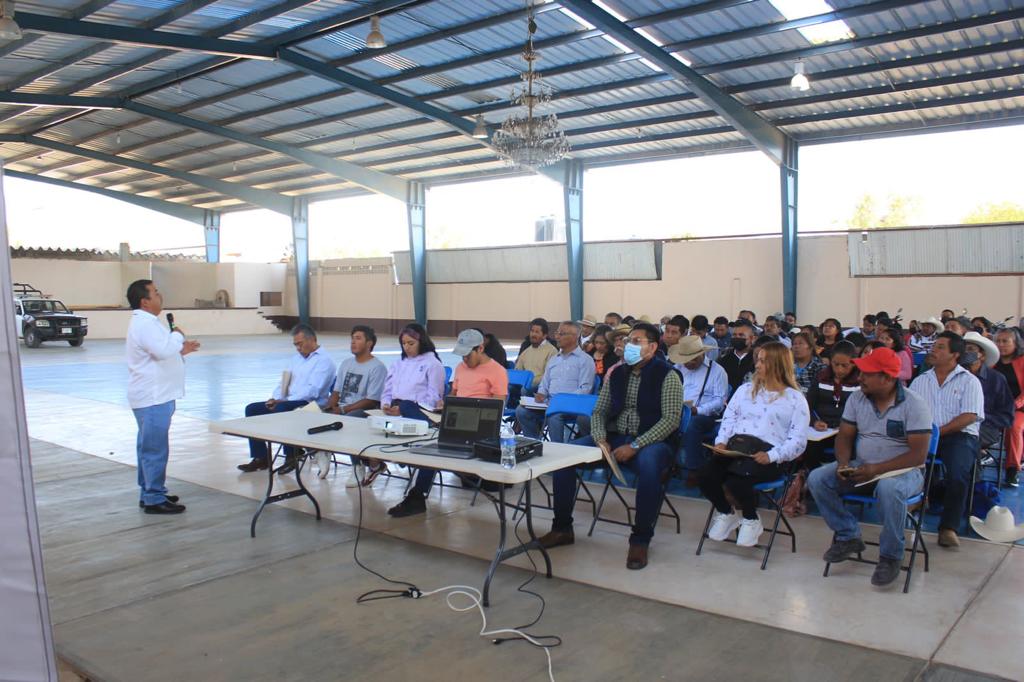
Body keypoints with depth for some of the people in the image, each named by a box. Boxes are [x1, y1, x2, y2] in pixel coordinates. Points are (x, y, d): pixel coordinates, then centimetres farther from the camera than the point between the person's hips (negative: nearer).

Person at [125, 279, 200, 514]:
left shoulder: (147, 322, 17)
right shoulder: (144, 324, -17)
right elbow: (163, 351, -28)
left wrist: (181, 349, 12)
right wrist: (178, 335, -12)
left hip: (154, 396, 11)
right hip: (153, 398, -11)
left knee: (148, 447, 17)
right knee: (155, 449, -6)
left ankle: (148, 493, 26)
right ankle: (154, 499, -1)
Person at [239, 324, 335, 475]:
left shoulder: (324, 360, -8)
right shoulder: (296, 357, 20)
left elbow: (312, 391, -19)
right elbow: (283, 382, 22)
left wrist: (282, 401, -20)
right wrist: (275, 399, 1)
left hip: (310, 406, -9)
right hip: (288, 403, 9)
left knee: (281, 409, -36)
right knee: (252, 409, -4)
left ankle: (290, 458, -21)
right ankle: (260, 457, -3)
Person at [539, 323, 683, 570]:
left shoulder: (667, 375, -5)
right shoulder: (616, 374, 10)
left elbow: (671, 419, -13)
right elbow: (599, 411, 12)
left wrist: (635, 446, -21)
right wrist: (600, 439, -10)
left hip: (651, 441, -5)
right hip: (614, 438, 5)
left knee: (648, 464, -40)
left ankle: (640, 540, -22)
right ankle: (562, 528, -2)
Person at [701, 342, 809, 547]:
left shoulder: (795, 398, 7)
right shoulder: (746, 389, 23)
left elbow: (798, 440, -1)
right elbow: (729, 418, 19)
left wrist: (771, 456, -16)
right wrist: (722, 441, -1)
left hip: (767, 455, -4)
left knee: (735, 479, -34)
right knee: (705, 476, -24)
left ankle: (751, 520, -1)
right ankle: (726, 513, 8)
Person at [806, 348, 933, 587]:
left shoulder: (914, 405, -13)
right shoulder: (857, 399, 3)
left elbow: (918, 454, -18)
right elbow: (844, 436, 8)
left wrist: (877, 469, -26)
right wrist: (843, 463, -14)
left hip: (902, 470, -5)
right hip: (861, 468, 6)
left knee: (889, 488, -40)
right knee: (817, 478, -16)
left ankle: (890, 556, -18)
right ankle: (849, 537, -1)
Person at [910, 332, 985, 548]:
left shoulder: (969, 381, 9)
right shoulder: (920, 381, 20)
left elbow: (970, 416, -5)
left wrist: (939, 431, -16)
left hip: (960, 435, -3)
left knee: (957, 472, -31)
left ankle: (948, 527, -18)